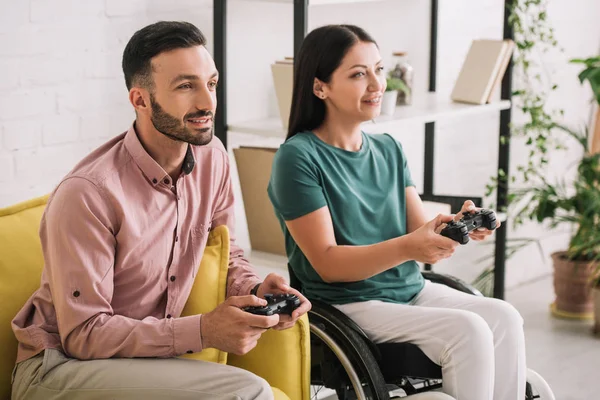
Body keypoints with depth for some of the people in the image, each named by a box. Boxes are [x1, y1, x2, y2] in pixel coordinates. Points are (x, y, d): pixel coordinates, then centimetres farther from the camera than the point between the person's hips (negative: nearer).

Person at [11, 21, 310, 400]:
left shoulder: (212, 157, -3)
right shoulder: (88, 193, -23)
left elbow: (227, 253, 13)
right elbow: (83, 334, -20)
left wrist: (255, 289, -10)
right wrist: (201, 331, -28)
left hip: (147, 353, 6)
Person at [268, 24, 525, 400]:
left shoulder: (389, 150, 10)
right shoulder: (298, 158, -10)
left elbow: (421, 231, 6)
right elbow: (327, 263, -15)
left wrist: (456, 226, -17)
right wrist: (406, 248, -28)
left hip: (411, 289, 6)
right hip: (348, 303, -6)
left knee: (505, 319, -17)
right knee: (468, 331, -24)